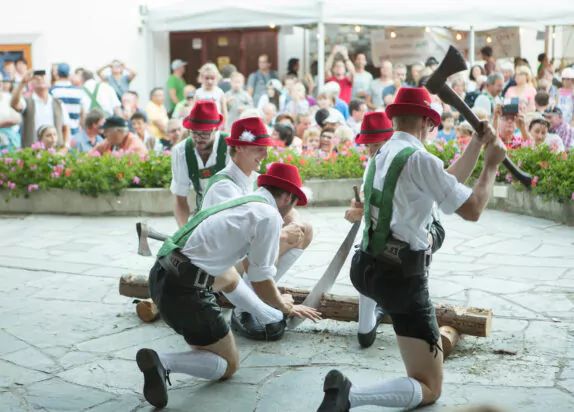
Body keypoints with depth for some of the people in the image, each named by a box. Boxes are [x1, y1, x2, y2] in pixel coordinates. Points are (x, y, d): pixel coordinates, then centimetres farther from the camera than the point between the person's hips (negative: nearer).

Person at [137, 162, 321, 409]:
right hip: (186, 290, -9)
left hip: (161, 275, 9)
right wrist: (285, 306, 19)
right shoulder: (269, 215, -4)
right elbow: (261, 278, 0)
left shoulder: (241, 204, 21)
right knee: (228, 365, 7)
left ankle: (272, 319, 49)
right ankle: (163, 363, -12)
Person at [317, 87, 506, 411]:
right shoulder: (420, 159, -17)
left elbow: (448, 183, 18)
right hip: (403, 280, -9)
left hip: (370, 268, 9)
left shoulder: (382, 156, 9)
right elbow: (472, 209, -12)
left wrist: (477, 143, 19)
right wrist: (492, 166, 1)